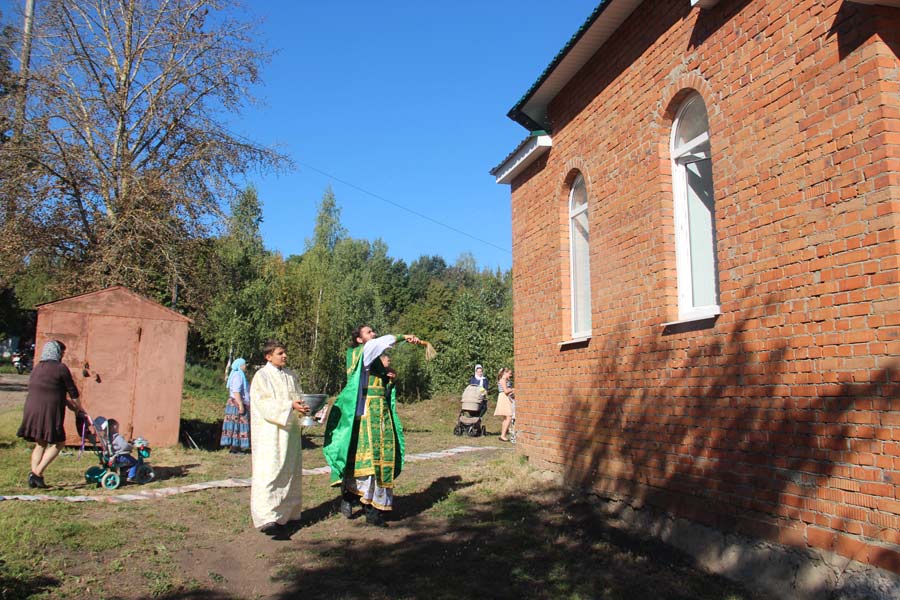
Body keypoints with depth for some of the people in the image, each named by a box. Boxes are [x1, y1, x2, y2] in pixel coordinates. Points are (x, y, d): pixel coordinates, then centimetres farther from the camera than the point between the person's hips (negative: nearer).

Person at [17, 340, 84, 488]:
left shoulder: (36, 368, 16)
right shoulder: (60, 368, -6)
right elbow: (73, 392, -1)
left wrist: (67, 402, 27)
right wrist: (79, 409, 14)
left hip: (31, 410, 7)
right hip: (49, 411, -7)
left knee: (40, 444, 18)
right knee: (58, 443, 4)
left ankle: (34, 475, 12)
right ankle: (37, 473, -5)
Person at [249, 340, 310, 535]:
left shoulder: (290, 375, 14)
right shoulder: (261, 376, -5)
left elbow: (298, 396, 16)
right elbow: (265, 404, -14)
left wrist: (304, 406, -6)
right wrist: (290, 406, -23)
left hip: (289, 429, 7)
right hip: (270, 432, -7)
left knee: (290, 471, 10)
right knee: (269, 471, -13)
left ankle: (286, 512, 21)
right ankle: (267, 518, -18)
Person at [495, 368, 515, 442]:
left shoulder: (506, 380, 21)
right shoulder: (503, 380, -8)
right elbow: (506, 391, -16)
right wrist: (513, 389, -3)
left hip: (507, 399, 11)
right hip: (504, 399, -11)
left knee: (506, 418, 11)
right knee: (509, 417, -16)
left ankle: (503, 435, 14)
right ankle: (503, 435, -17)